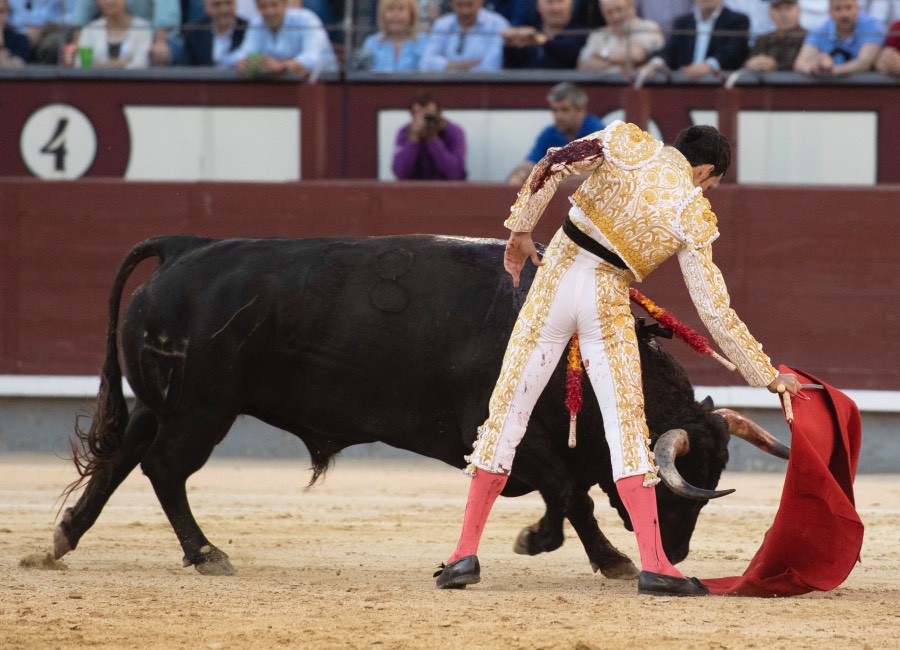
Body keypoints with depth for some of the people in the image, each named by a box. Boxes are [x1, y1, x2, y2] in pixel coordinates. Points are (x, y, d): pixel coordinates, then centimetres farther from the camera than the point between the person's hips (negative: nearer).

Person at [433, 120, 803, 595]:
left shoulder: (629, 144, 4)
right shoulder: (694, 216, 1)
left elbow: (550, 167, -5)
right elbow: (715, 311, 1)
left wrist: (521, 230, 7)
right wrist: (767, 375, 8)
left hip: (555, 277, 2)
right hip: (607, 305, -2)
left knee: (508, 412, 7)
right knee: (626, 426, 3)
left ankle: (466, 553, 7)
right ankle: (653, 565, -7)